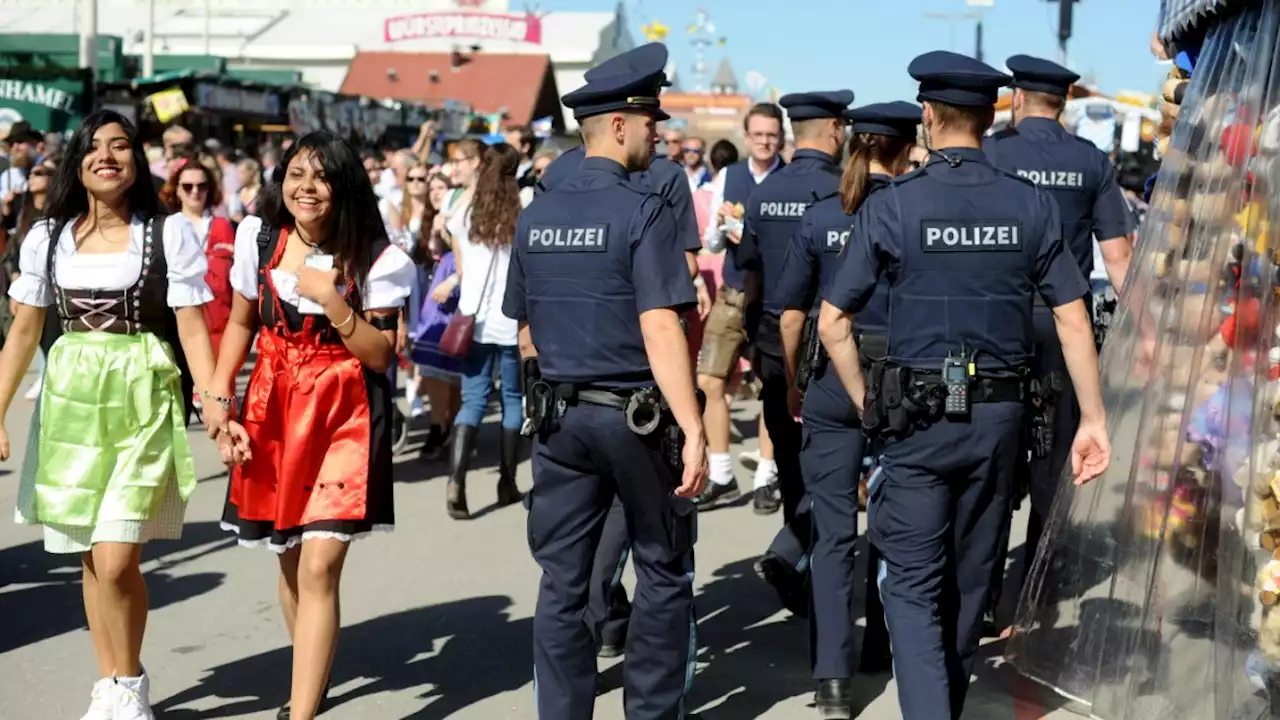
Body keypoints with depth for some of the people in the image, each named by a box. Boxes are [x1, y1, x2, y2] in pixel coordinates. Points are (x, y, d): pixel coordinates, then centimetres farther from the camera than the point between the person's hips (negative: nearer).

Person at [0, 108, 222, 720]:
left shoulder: (169, 233, -3)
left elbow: (192, 329, -4)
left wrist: (213, 403, -16)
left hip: (142, 400, -3)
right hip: (70, 399, 4)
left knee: (116, 559, -11)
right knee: (90, 558, 8)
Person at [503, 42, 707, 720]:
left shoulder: (536, 214, 6)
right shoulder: (643, 212, -12)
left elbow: (526, 332, 13)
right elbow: (660, 330, -20)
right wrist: (694, 431, -22)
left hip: (557, 417, 5)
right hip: (636, 415, -5)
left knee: (561, 583, 8)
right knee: (664, 575, 11)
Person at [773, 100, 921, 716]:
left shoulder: (819, 217, -2)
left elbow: (792, 314, 1)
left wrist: (792, 382, 13)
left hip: (831, 378, 0)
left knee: (832, 529, 2)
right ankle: (886, 640, 33)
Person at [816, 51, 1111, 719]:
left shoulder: (889, 205, -8)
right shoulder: (1031, 204, -1)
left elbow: (832, 322, -9)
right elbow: (1073, 320, -2)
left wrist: (866, 405, 4)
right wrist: (1093, 419, 2)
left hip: (916, 418, -3)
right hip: (999, 416, 3)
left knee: (911, 585, 3)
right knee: (969, 579, 19)